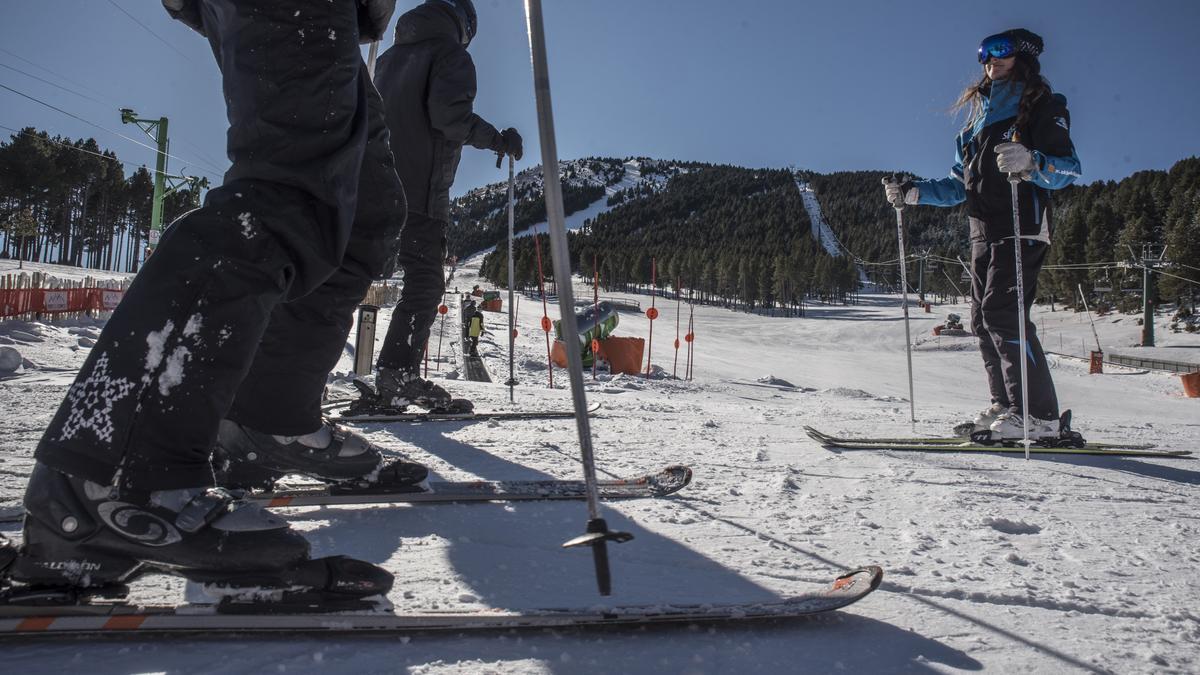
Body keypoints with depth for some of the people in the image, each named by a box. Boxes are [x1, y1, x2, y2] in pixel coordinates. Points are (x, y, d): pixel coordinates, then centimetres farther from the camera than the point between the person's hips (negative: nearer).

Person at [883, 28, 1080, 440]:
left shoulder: (1042, 106, 2)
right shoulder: (981, 117, 24)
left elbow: (1069, 167, -11)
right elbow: (959, 186, 25)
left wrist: (1032, 163, -31)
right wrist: (911, 193, 15)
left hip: (1021, 229, -8)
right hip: (984, 233, 8)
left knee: (1002, 313, -19)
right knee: (983, 320, 5)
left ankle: (1040, 416, -17)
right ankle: (1006, 406, 12)